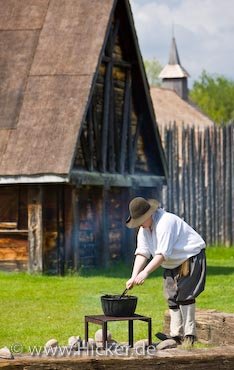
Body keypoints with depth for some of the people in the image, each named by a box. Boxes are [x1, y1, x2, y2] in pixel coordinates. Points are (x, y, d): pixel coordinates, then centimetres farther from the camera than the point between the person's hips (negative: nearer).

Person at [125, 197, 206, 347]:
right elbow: (142, 253, -7)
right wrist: (134, 277, -20)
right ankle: (176, 334, 10)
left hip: (191, 258, -9)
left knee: (184, 294, -16)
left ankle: (189, 335, -11)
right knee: (172, 296, 6)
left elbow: (162, 253, -34)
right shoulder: (143, 229, -1)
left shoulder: (166, 222, -29)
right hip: (172, 264, 9)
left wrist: (145, 272, -38)